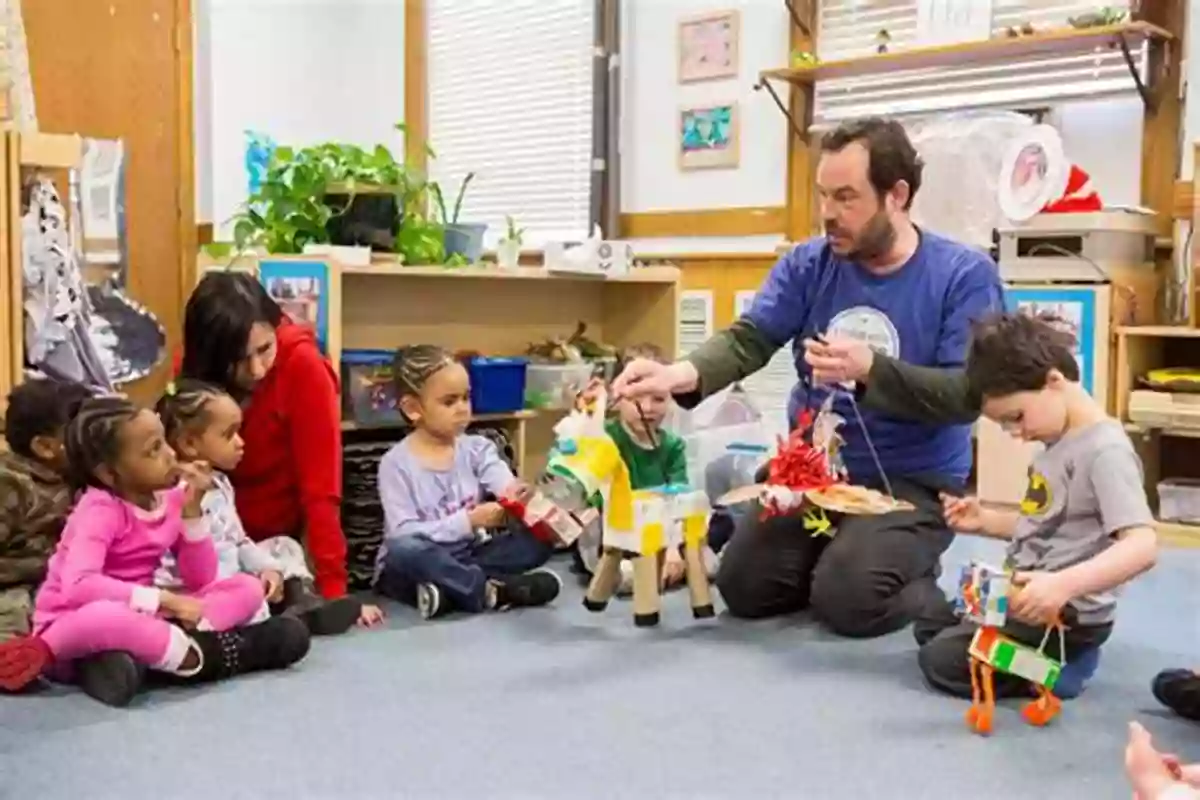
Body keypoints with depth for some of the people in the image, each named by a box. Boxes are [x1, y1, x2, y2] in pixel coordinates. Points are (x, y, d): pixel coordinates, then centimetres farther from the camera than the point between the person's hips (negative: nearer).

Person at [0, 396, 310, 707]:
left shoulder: (171, 497, 0)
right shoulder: (100, 510, -17)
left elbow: (201, 580, 0)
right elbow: (78, 587, -34)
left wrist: (192, 510, -11)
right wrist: (164, 599, -33)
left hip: (138, 619, 7)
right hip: (76, 625, -7)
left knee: (247, 588, -7)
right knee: (105, 616, -44)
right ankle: (195, 654, -21)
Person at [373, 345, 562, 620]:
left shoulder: (477, 449, 0)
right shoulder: (397, 463, -12)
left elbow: (507, 486, -17)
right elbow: (404, 535, -21)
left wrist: (517, 498, -42)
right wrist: (468, 521, -30)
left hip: (466, 558, 4)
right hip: (419, 567, -4)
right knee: (404, 550, -38)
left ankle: (454, 586, -23)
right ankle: (495, 590, -26)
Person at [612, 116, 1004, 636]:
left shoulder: (965, 275, -11)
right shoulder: (809, 264, -1)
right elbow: (749, 338, -13)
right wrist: (677, 375, -33)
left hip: (913, 482, -4)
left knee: (848, 600, -22)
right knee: (743, 586, -4)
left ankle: (922, 579, 13)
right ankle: (839, 555, 24)